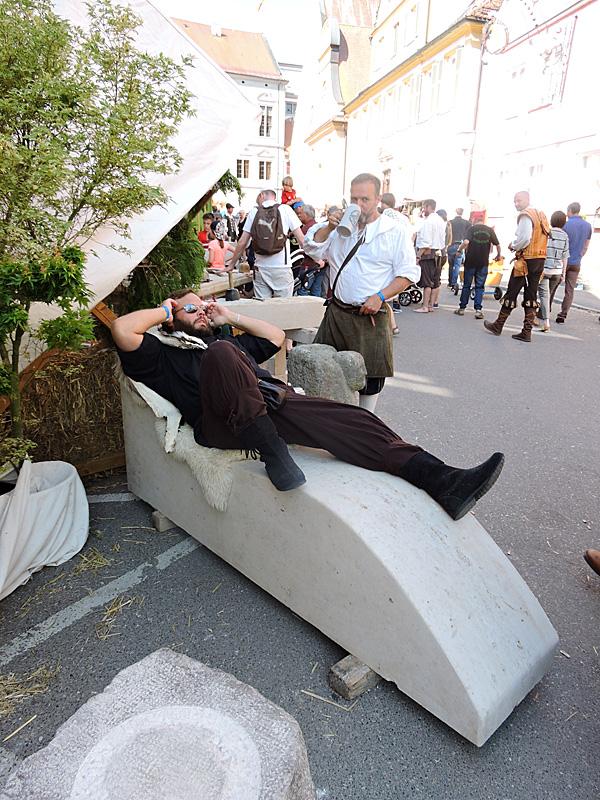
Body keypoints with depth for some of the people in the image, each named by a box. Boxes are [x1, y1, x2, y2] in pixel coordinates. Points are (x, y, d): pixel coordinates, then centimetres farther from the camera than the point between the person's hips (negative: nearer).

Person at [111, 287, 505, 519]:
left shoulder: (223, 340, 39)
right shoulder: (162, 354, 22)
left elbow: (275, 336, 42)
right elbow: (122, 329, 3)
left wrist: (231, 317, 35)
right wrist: (165, 309, 18)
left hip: (274, 399, 5)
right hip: (224, 421, -5)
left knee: (347, 419, -18)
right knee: (222, 353, -34)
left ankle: (442, 481, -27)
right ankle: (272, 452, -34)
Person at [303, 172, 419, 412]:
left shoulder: (396, 232, -2)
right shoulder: (340, 226, 9)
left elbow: (408, 274, -3)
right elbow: (312, 250, 4)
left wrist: (380, 296, -15)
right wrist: (329, 226, -10)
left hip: (371, 316, -3)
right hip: (337, 312, 4)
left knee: (370, 375, 5)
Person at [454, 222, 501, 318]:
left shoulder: (471, 228, -6)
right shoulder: (490, 230, 1)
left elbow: (466, 242, -21)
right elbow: (497, 245, 4)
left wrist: (459, 250, -5)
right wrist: (498, 255, 21)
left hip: (470, 261, -1)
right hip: (483, 263, 1)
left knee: (466, 285, 10)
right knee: (480, 287, 6)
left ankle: (462, 308, 17)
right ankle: (478, 310, -2)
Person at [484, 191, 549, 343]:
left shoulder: (525, 216, -9)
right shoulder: (541, 215, 18)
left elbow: (525, 238, -20)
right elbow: (543, 238, 18)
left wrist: (513, 246, -2)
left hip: (526, 260, -8)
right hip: (540, 261, 8)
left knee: (511, 293, 0)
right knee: (531, 296, 7)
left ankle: (498, 326, 9)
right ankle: (527, 332, 7)